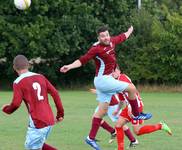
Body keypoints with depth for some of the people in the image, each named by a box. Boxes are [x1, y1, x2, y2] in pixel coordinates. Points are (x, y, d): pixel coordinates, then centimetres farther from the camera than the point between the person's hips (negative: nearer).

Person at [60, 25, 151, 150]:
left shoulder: (111, 42, 4)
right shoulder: (97, 48, -19)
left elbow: (121, 37, 24)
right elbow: (83, 60, -21)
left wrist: (129, 31, 42)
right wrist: (69, 66, -34)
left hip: (106, 79, 8)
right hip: (103, 79, -8)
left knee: (102, 110, 10)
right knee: (132, 88, -4)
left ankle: (91, 138, 14)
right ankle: (136, 115, 15)